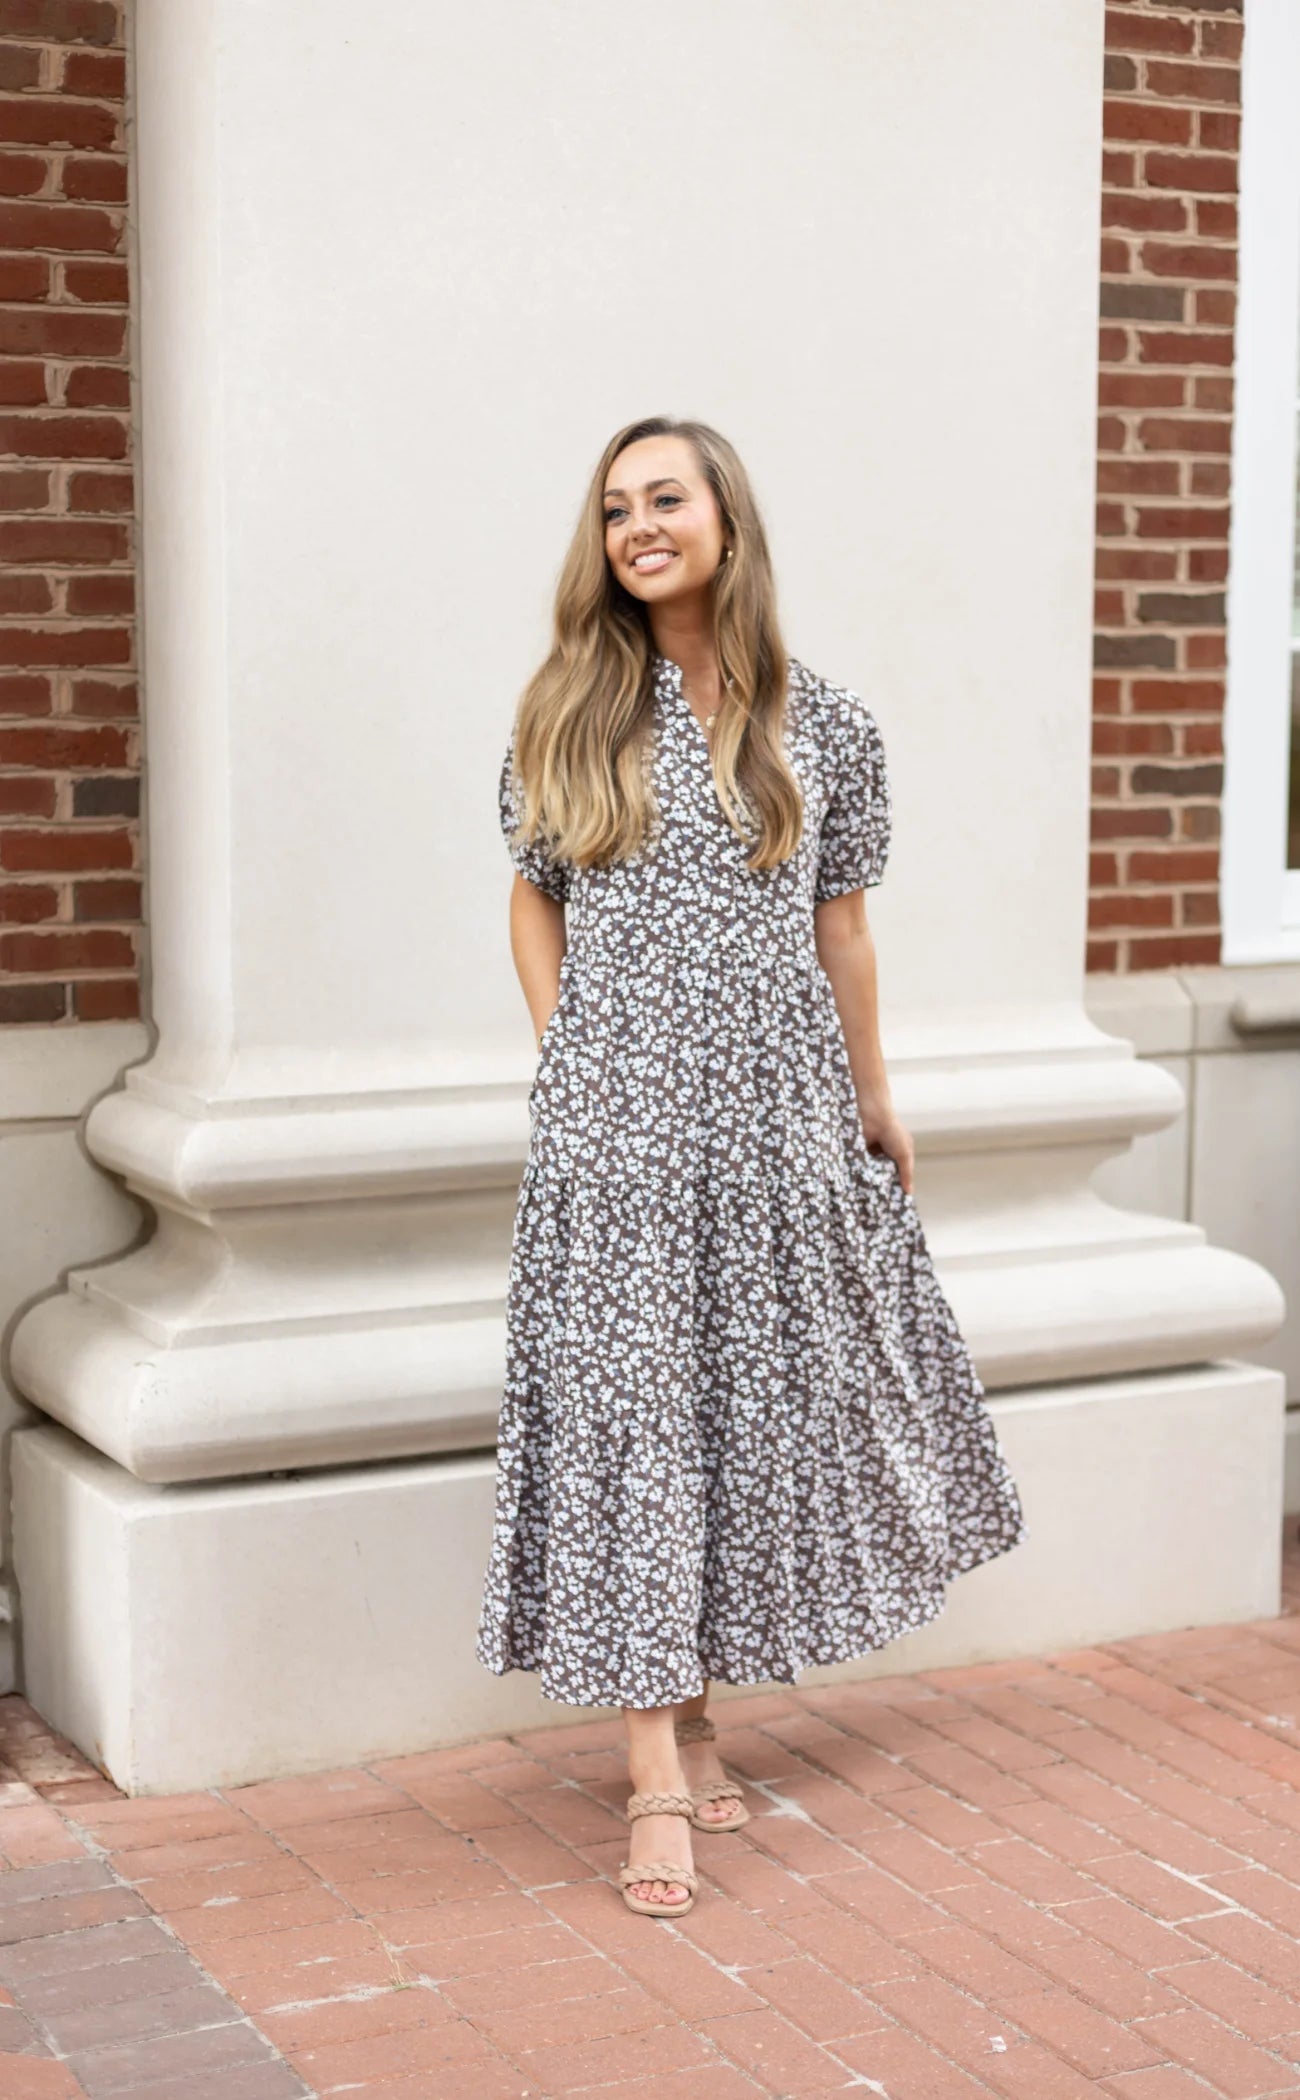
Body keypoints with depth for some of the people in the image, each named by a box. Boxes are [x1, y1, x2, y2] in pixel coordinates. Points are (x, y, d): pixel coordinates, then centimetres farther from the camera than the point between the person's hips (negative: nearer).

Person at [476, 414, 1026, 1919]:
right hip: (615, 1117, -1)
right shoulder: (568, 713, 2)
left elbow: (839, 923, 9)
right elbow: (534, 903, 9)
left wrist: (871, 1097, 13)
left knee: (756, 1398, 8)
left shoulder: (825, 725, 3)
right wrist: (572, 1061, -1)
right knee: (626, 1410, -4)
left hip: (776, 1115, 1)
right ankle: (661, 1774, -1)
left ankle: (688, 1708, 26)